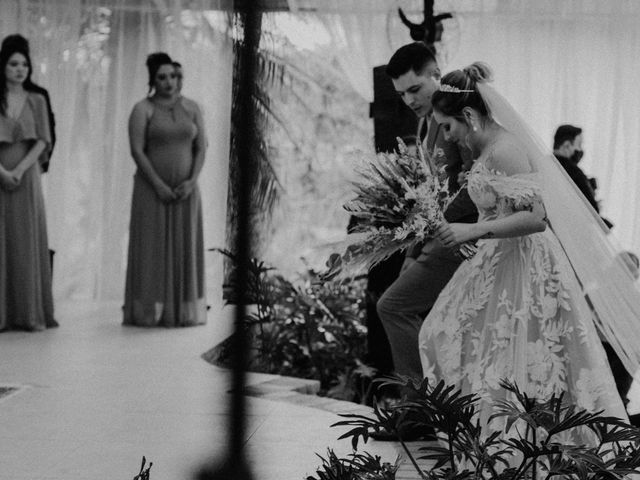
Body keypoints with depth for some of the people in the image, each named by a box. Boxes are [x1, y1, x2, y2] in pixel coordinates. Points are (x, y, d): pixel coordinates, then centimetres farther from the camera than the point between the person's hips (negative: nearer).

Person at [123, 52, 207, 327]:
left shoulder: (191, 108, 7)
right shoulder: (143, 109, -4)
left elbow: (201, 148, 3)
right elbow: (137, 150, -11)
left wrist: (192, 181, -11)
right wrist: (159, 186, -18)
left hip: (184, 191, 3)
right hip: (152, 190, -3)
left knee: (184, 249, 3)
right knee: (152, 249, -3)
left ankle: (183, 311, 8)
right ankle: (149, 312, -1)